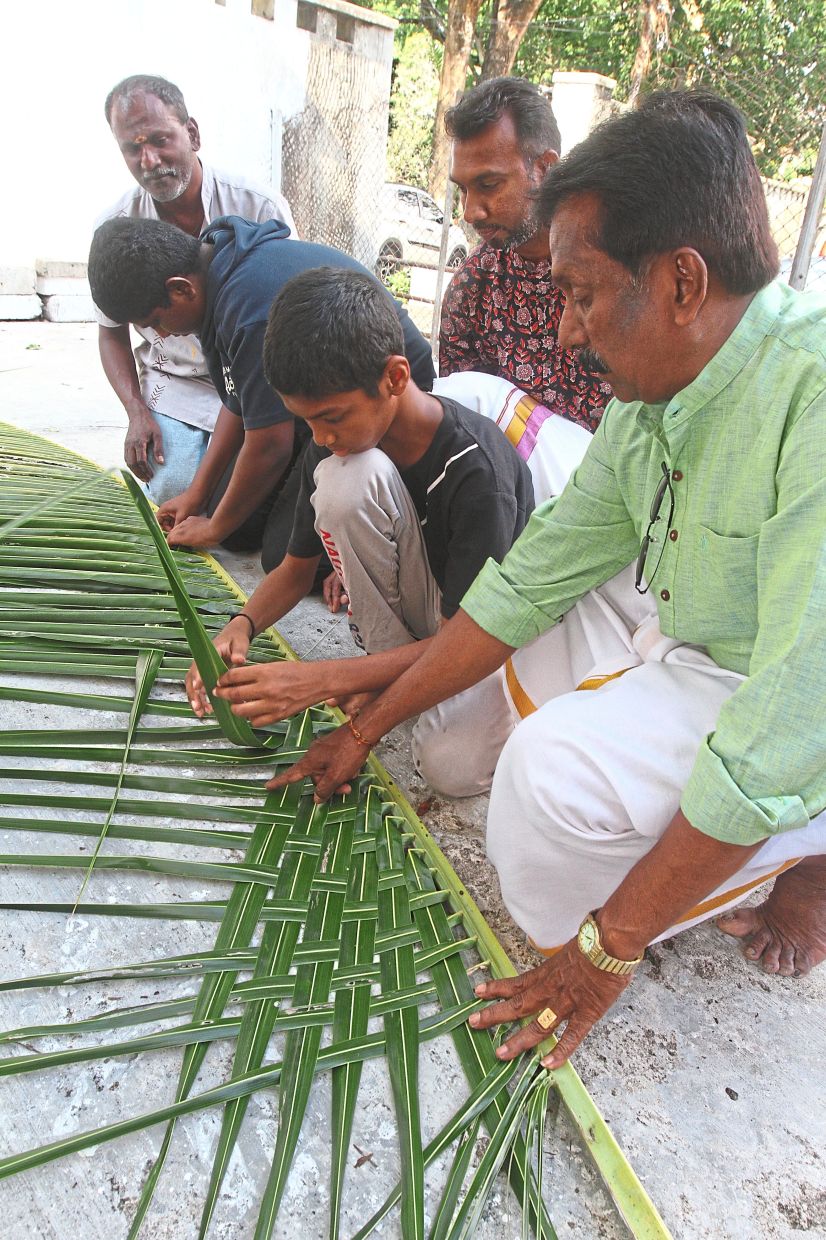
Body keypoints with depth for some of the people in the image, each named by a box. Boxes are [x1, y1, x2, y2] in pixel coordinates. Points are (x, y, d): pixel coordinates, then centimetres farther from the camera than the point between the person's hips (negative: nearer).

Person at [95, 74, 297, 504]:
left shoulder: (261, 207, -10)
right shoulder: (113, 230, -3)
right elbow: (112, 332, 10)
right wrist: (137, 413, -6)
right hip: (174, 383, 2)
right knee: (175, 485, -21)